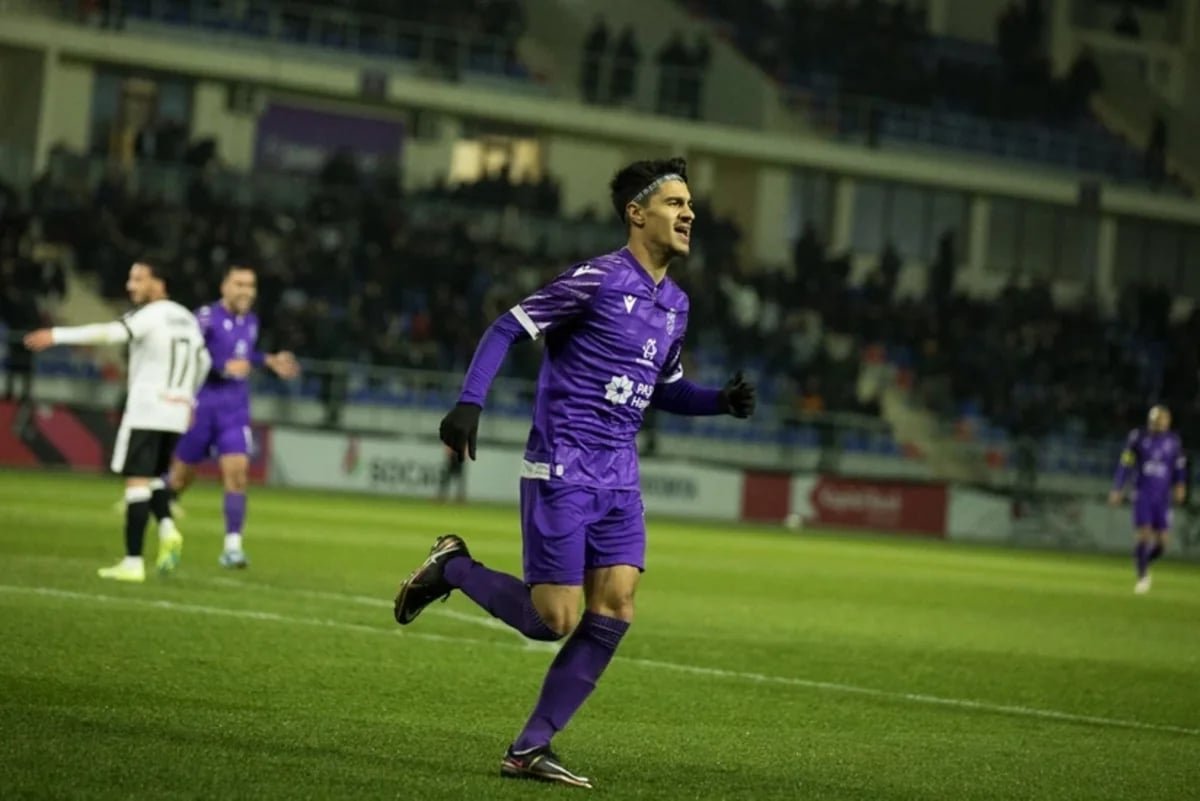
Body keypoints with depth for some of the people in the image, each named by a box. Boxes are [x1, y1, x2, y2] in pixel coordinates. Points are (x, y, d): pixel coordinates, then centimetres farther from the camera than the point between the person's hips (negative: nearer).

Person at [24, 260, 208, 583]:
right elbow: (203, 362, 23)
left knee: (137, 481, -6)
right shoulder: (186, 318, 14)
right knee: (152, 478, 21)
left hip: (146, 410, -8)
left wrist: (57, 335, -30)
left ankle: (133, 562, -10)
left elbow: (111, 333, -25)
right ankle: (166, 530, -5)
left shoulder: (151, 315, -10)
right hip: (177, 413, 8)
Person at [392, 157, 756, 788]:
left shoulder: (675, 304, 13)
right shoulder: (599, 279, -11)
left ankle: (530, 749, 3)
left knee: (614, 611, -4)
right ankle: (452, 567, 17)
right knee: (553, 619, -8)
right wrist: (469, 403, -21)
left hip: (618, 481, 7)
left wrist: (720, 401, 6)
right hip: (562, 472, -7)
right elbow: (507, 328, -10)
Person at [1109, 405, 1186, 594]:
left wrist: (1180, 485, -5)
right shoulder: (1138, 438, -3)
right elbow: (1125, 465, 3)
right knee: (1145, 537, -12)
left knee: (1161, 541, -2)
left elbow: (1179, 467, 12)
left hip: (1163, 497, 2)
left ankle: (1144, 563, 28)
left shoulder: (1173, 441, 3)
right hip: (1142, 494, -2)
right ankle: (1142, 576, 4)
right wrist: (1117, 489, 2)